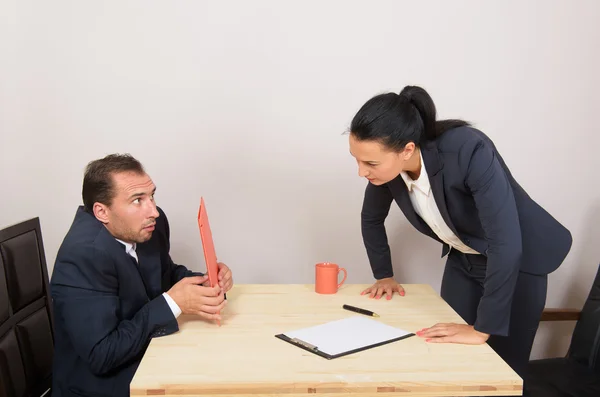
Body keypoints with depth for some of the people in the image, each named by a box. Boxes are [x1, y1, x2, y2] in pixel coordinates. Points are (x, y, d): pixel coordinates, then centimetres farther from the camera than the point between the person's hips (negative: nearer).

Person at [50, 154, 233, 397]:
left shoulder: (148, 224, -8)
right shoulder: (83, 256, -27)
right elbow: (100, 355, -27)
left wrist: (206, 283, -10)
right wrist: (173, 303, -27)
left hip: (147, 354, 6)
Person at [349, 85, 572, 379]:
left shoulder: (469, 152, -37)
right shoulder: (387, 162, -19)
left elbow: (506, 245, -39)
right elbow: (372, 219, 2)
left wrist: (483, 329, -36)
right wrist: (384, 276, 5)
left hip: (520, 261, -5)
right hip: (462, 259, 5)